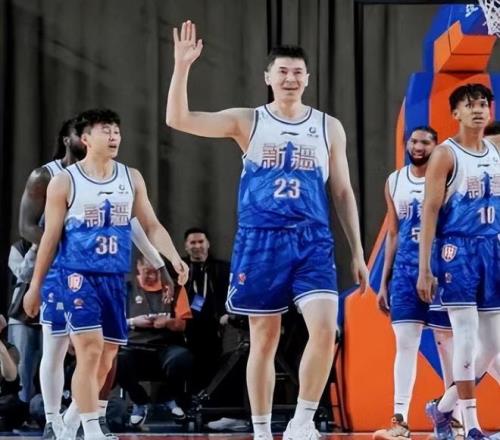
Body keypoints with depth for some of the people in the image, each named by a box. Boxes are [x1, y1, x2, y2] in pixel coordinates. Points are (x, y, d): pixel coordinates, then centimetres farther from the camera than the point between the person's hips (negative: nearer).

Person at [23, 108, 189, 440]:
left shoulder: (131, 179, 8)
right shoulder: (65, 182, -4)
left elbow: (152, 226, 9)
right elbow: (51, 236, 0)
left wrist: (174, 259, -8)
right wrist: (35, 285, 1)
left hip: (115, 278, 5)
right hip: (79, 275, -5)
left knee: (106, 357, 8)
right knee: (90, 350, -18)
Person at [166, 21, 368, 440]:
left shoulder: (329, 127, 9)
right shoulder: (247, 122, 4)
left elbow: (343, 193, 13)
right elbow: (178, 119, -6)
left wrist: (358, 252, 8)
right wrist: (183, 65, -17)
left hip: (312, 242, 1)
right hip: (261, 242, -1)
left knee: (325, 329, -17)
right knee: (264, 339, 4)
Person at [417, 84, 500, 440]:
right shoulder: (446, 155, -6)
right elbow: (430, 211, -9)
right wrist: (424, 269, -14)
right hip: (458, 249, -7)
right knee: (466, 338, -10)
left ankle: (443, 407, 22)